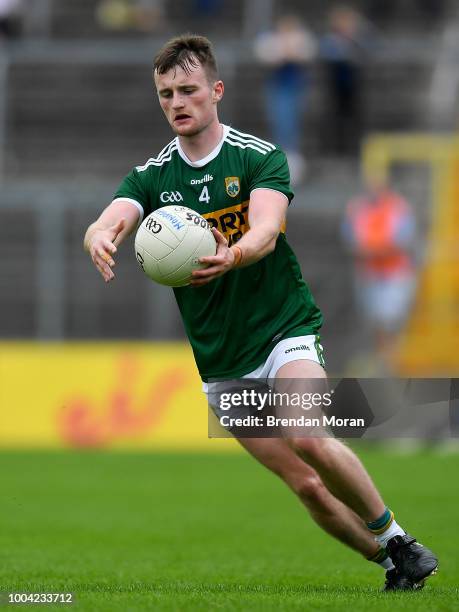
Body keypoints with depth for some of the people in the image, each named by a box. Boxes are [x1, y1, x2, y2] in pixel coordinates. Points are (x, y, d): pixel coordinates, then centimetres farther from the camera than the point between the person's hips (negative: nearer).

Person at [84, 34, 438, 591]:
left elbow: (265, 232, -25)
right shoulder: (152, 176, 3)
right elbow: (108, 222, -16)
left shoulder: (260, 157, -7)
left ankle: (395, 537, -7)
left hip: (284, 328, -3)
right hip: (220, 362, 3)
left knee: (309, 441, -28)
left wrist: (230, 256, -48)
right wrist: (101, 239, -42)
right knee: (306, 485, -3)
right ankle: (393, 564, 15)